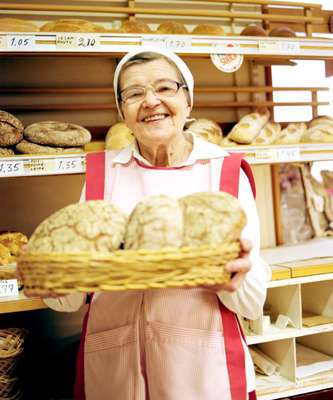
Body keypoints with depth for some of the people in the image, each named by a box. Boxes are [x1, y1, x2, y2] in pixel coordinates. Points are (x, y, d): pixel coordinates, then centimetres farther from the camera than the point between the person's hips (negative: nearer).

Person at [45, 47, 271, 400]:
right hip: (112, 370, 2)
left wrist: (235, 277, -27)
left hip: (203, 370, -1)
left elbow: (252, 304, -6)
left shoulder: (228, 173, -5)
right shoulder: (100, 173, 1)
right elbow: (72, 299, 2)